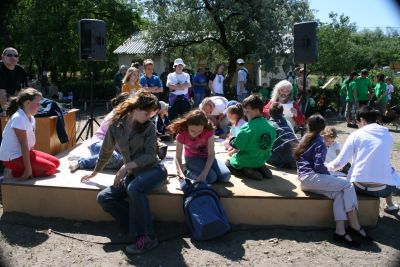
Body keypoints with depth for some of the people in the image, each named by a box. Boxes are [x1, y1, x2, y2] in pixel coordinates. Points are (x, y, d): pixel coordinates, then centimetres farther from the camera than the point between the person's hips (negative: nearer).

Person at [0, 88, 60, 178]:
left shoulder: (31, 117, 7)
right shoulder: (19, 118, -22)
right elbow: (24, 145, -24)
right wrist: (28, 169, -24)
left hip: (24, 153, 10)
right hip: (12, 158, -10)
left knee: (56, 162, 6)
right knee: (51, 168, -14)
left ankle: (21, 170, 5)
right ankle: (18, 173, -4)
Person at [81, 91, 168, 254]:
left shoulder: (149, 127, -7)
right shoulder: (116, 126, 1)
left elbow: (150, 155, -14)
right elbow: (106, 152, 14)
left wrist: (126, 166, -24)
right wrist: (95, 172, 24)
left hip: (154, 169, -5)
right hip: (133, 174, 5)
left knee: (134, 188, -36)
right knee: (104, 198, -13)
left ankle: (148, 237, -25)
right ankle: (139, 225, -9)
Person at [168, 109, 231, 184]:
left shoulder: (209, 131, -27)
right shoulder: (182, 135, -27)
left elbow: (211, 154, -25)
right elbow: (178, 157, -20)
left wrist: (204, 173, -37)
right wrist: (181, 173, -38)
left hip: (207, 157, 3)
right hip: (192, 158, -3)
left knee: (225, 176, -17)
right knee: (211, 178, -27)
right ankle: (187, 171, -3)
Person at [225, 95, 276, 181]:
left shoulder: (247, 128, -25)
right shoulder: (271, 127, -6)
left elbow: (236, 146, -18)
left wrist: (231, 142, 3)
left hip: (245, 162, -6)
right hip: (261, 161, 6)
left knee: (228, 163, 22)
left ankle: (247, 172, -5)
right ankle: (260, 168, 6)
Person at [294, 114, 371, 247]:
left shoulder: (305, 139, 21)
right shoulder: (319, 143, -3)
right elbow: (318, 165, -15)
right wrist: (330, 175, 2)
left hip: (304, 179, 8)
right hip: (311, 177, -8)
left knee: (338, 193, -4)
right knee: (347, 185, -12)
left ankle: (340, 231, -18)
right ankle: (354, 226, -9)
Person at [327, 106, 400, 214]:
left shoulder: (356, 135, -2)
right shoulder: (387, 134, 6)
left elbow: (339, 163, -4)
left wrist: (328, 166, 18)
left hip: (359, 186, -1)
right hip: (382, 189, 2)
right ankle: (390, 205, 46)